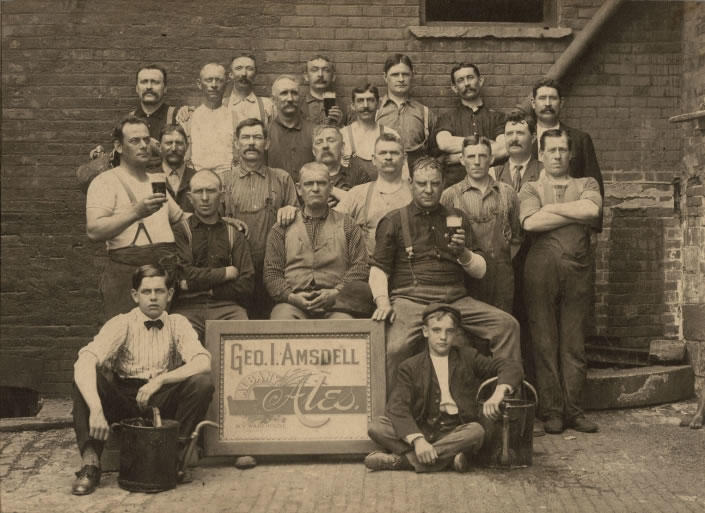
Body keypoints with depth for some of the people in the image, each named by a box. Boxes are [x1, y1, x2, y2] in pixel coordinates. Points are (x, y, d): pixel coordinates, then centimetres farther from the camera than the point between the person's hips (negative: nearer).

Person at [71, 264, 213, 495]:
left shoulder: (178, 324, 1)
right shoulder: (122, 324, -5)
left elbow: (203, 362, -16)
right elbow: (84, 362, -21)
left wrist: (159, 380, -29)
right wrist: (96, 410, -37)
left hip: (164, 405, 0)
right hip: (124, 402, 0)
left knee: (202, 382, -26)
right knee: (85, 377, -26)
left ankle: (176, 455, -18)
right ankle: (90, 463, -24)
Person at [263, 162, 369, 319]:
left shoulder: (347, 225, 17)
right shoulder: (282, 228, 18)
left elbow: (359, 269, 7)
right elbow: (271, 273, 11)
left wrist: (336, 293, -9)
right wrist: (291, 296, -8)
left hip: (335, 304, -1)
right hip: (292, 304, 1)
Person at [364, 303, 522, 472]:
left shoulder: (468, 358, 8)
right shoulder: (411, 367, 3)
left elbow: (511, 367, 0)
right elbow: (397, 407, -11)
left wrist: (498, 393, -22)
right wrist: (417, 440, -29)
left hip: (457, 433, 0)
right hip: (422, 431, 0)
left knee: (476, 431, -33)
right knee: (376, 427, -22)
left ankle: (400, 460, -29)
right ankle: (448, 456, -29)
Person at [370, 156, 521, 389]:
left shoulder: (456, 218, 20)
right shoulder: (394, 221, 12)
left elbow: (480, 271, 17)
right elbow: (378, 269, 6)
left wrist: (463, 252, -4)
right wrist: (383, 303, -11)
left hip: (455, 299, 3)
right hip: (411, 299, -3)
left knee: (507, 324, -17)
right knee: (395, 348, -32)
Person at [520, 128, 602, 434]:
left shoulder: (586, 185, 18)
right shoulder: (531, 189, 14)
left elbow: (593, 209, -5)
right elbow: (530, 222, -8)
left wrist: (552, 208, -1)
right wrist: (578, 214, -2)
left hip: (578, 270, 1)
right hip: (542, 269, -1)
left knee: (574, 343, 1)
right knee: (544, 342, -2)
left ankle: (573, 411, 7)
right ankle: (550, 412, 5)